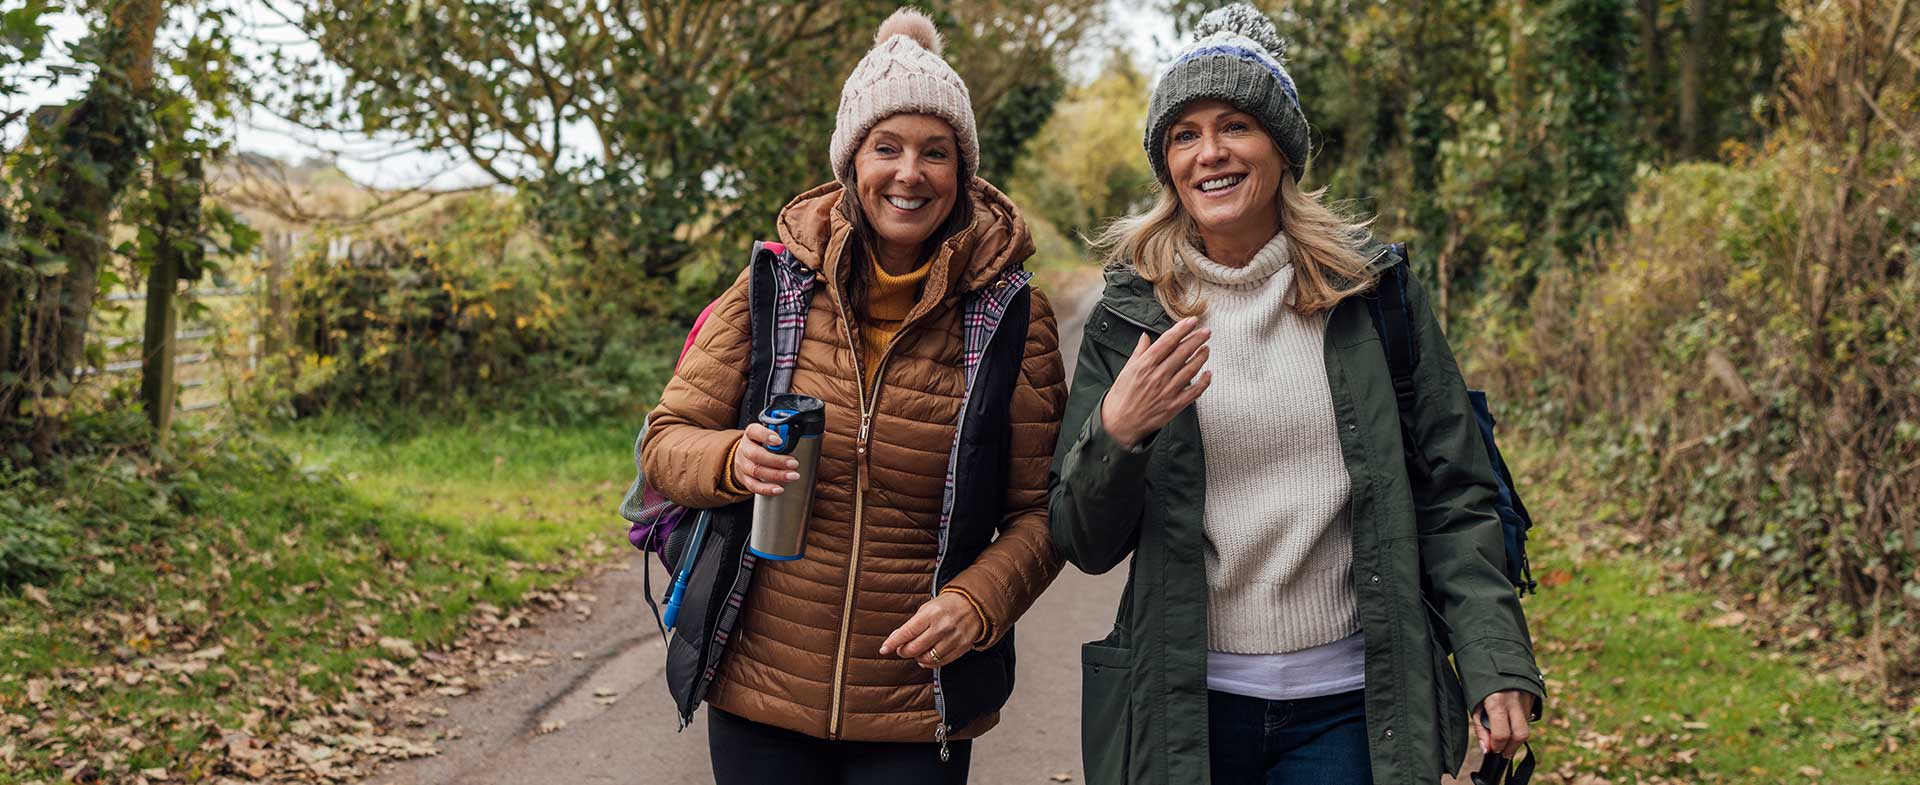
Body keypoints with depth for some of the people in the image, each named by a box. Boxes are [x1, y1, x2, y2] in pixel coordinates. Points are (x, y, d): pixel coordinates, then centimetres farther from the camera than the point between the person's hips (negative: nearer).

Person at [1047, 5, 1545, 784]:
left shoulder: (1371, 294, 0)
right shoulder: (1131, 316, 0)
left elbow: (1452, 498, 2)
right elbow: (1085, 545, 0)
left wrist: (1497, 662, -7)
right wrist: (1115, 434, -19)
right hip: (1185, 706, 1)